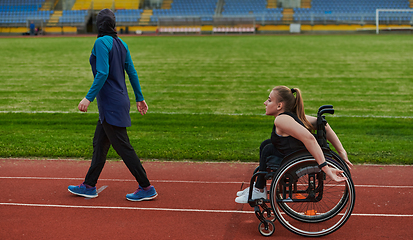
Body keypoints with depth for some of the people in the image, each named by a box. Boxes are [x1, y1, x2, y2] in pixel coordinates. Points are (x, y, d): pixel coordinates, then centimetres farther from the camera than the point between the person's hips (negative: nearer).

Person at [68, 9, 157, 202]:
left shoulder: (102, 43, -14)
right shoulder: (120, 43, 10)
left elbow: (103, 73, -23)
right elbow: (132, 72, 12)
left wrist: (89, 97, -21)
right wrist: (139, 98, 17)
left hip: (111, 104, -9)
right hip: (120, 101, 9)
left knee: (123, 148, -4)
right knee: (99, 144, 16)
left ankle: (147, 188, 2)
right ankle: (89, 186, 24)